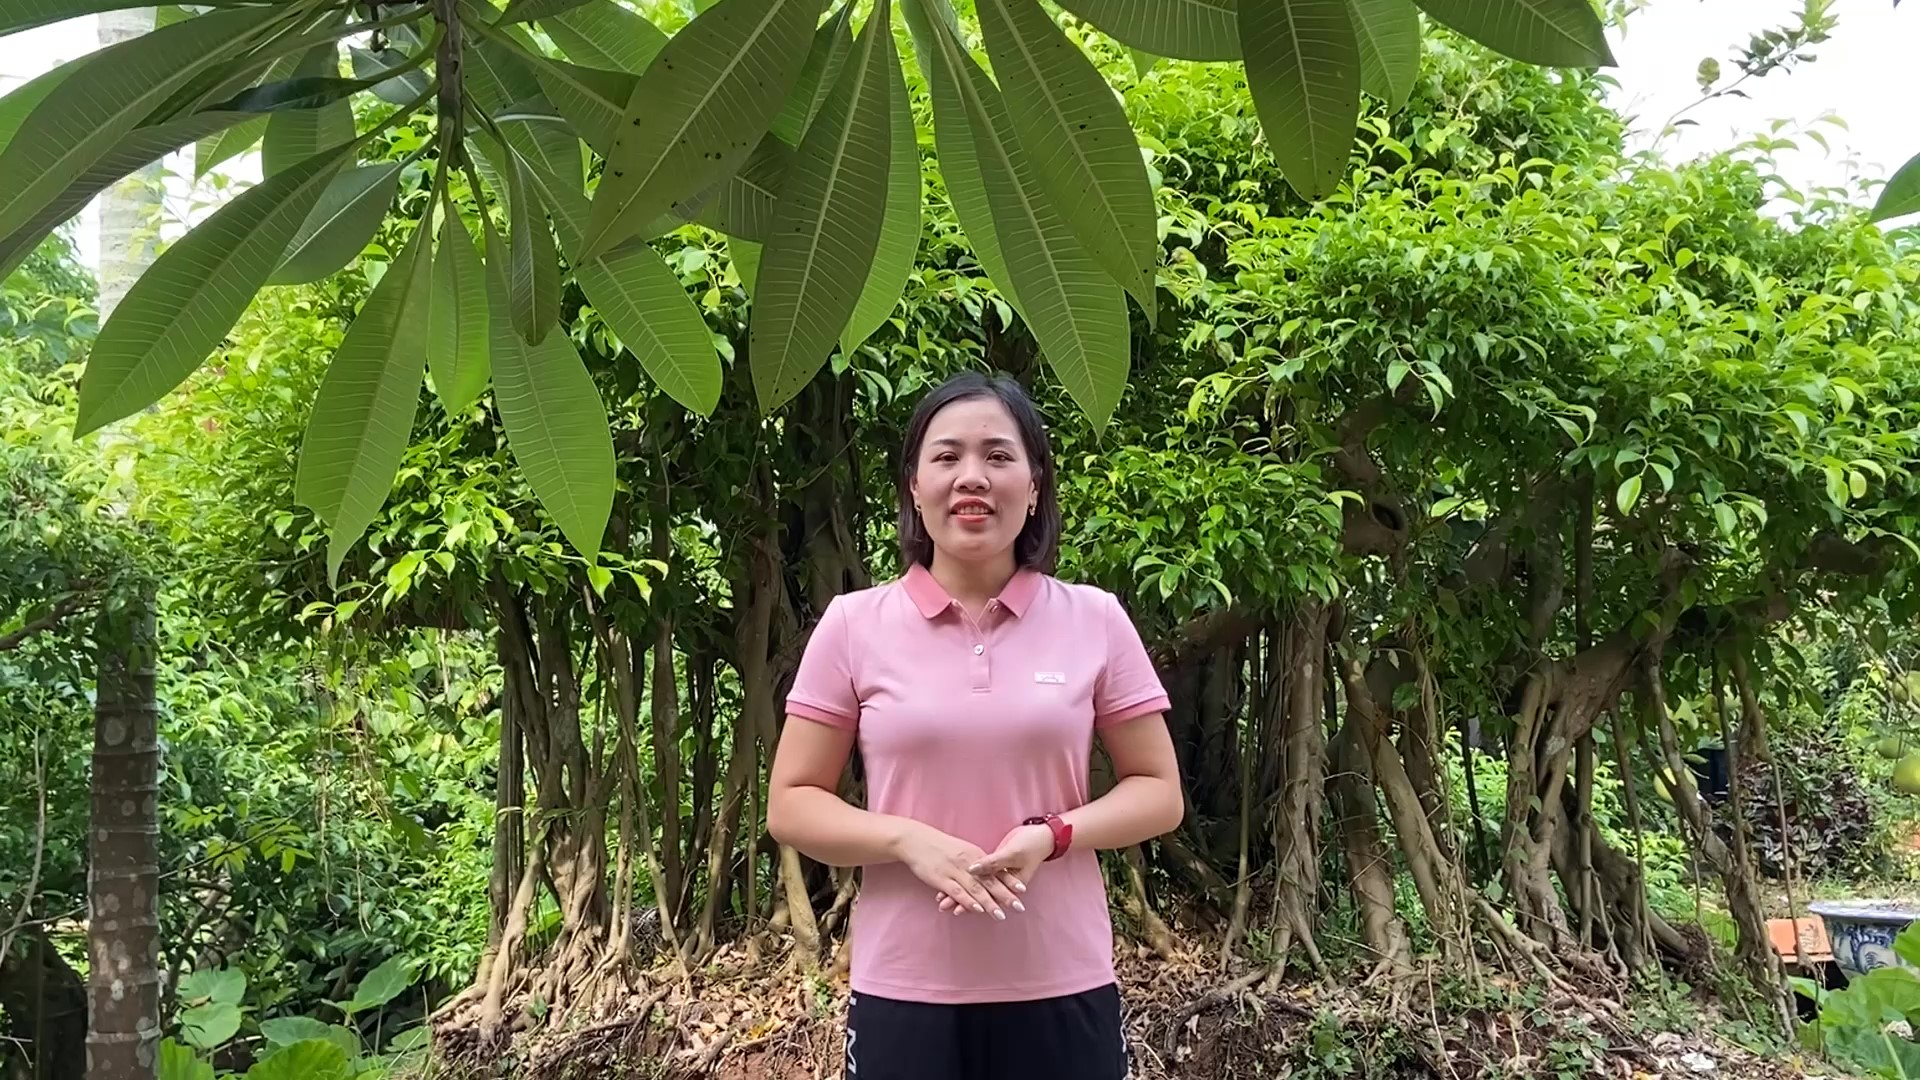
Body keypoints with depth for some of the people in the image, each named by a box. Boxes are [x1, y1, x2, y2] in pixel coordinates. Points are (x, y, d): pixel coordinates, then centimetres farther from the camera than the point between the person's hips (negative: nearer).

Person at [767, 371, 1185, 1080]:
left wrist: (1052, 835, -15)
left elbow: (1159, 793, 3)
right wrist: (908, 840, -16)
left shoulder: (1095, 620, -1)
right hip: (904, 992, 0)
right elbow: (791, 805, 1)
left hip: (1061, 990, 1)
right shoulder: (853, 625, -2)